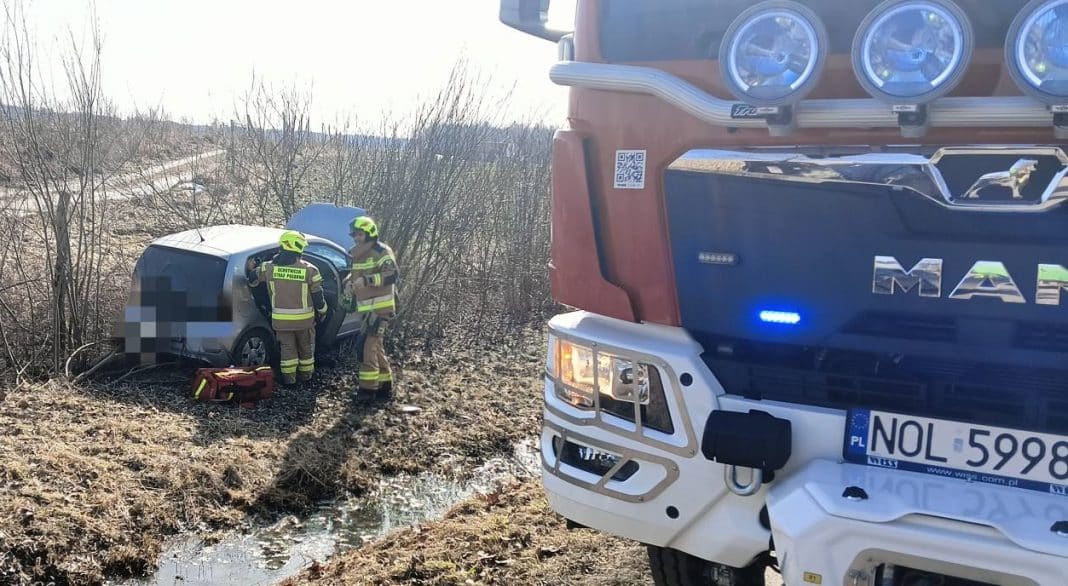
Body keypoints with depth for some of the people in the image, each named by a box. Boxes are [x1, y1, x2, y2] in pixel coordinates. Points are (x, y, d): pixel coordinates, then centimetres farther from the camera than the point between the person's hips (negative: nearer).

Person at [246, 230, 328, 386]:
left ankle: (289, 377, 14)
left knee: (287, 348, 14)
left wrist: (250, 269, 32)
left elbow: (252, 280, 10)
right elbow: (318, 296, -6)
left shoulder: (269, 267, -7)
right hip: (304, 319, -1)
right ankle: (305, 375, 29)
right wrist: (322, 313, 11)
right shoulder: (309, 270, -12)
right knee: (306, 348, 19)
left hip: (281, 320, 1)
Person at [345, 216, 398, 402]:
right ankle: (385, 386, 22)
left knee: (368, 346, -15)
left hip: (380, 308, -10)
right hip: (366, 309, 10)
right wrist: (349, 282, 6)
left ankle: (368, 388, -12)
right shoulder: (358, 255, 17)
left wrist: (367, 280, -31)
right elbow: (354, 274, 30)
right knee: (376, 348, 14)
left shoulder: (382, 252, -11)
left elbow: (392, 275, -23)